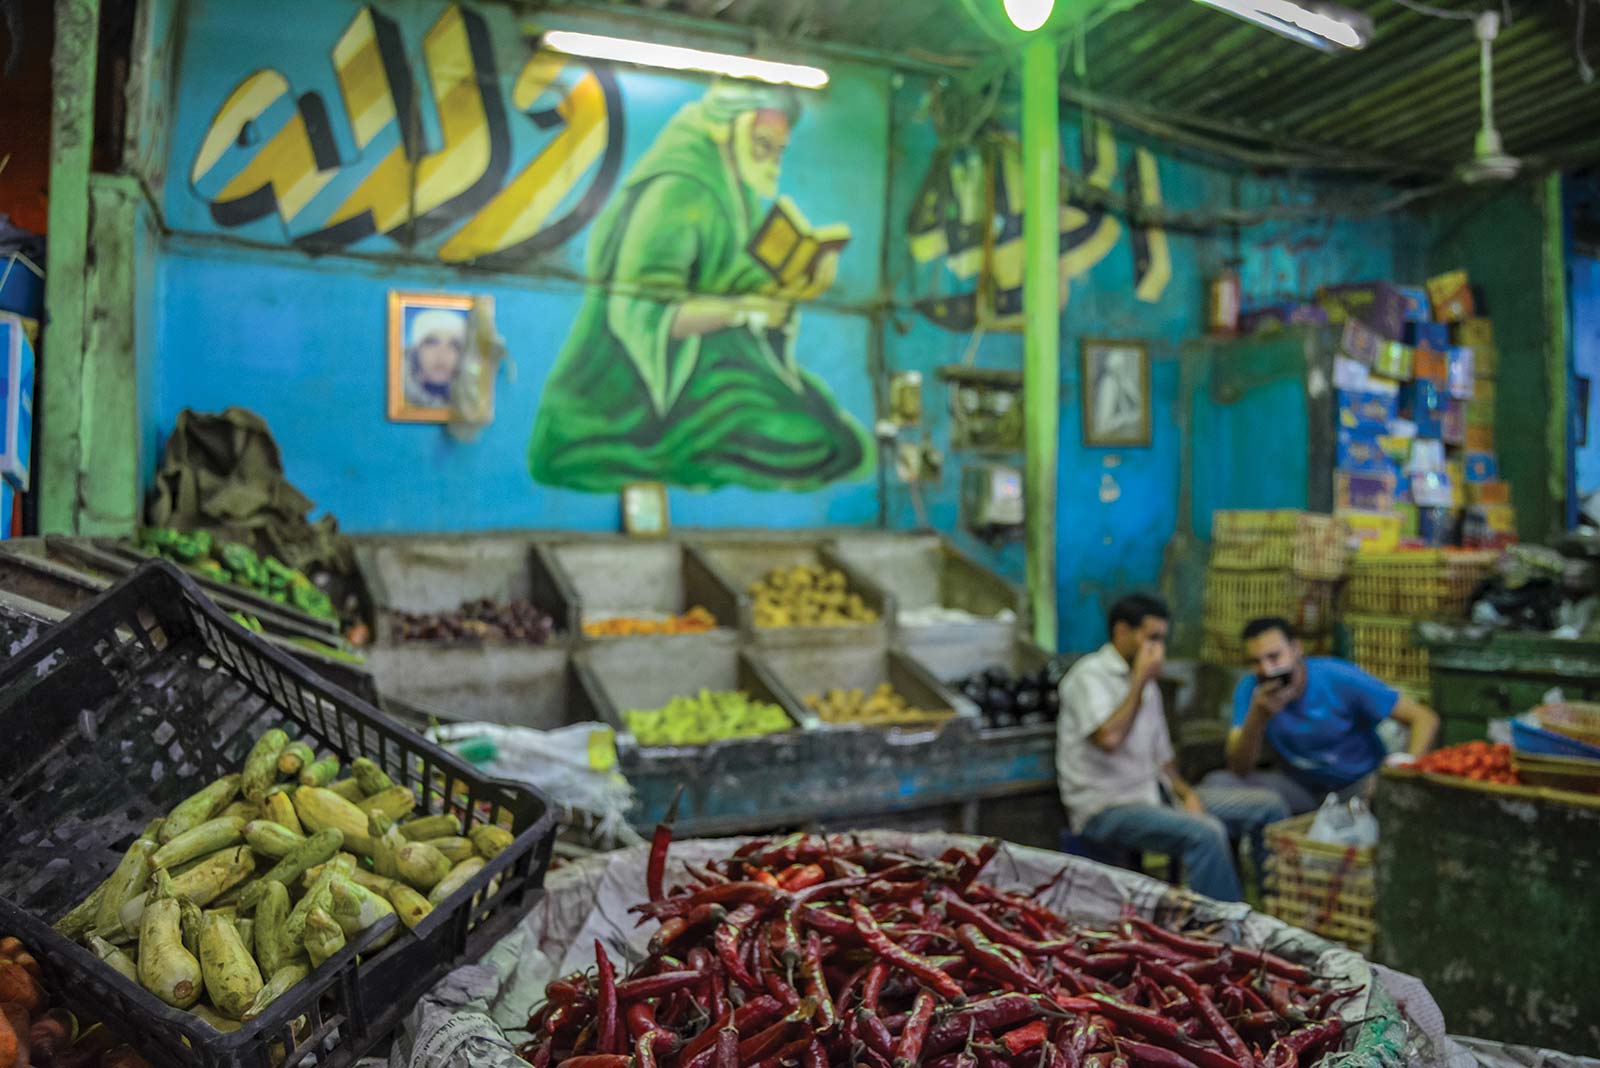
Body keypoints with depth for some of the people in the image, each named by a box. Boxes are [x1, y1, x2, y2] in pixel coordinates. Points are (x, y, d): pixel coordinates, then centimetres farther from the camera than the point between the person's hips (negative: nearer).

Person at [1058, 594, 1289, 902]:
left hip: (1154, 795, 9)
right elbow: (1108, 738, -28)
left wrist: (1186, 793, 1)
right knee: (1206, 832, -33)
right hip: (1106, 807, -9)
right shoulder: (1090, 675, -10)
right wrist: (1140, 681, -17)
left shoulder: (1147, 686, 17)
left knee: (1268, 806, 1)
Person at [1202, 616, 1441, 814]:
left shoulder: (1340, 680, -20)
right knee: (1217, 782, -22)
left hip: (1360, 783, -1)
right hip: (1298, 785, 2)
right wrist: (1257, 716, -34)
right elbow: (1239, 770, -19)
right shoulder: (1250, 689, -14)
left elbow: (1424, 718, -16)